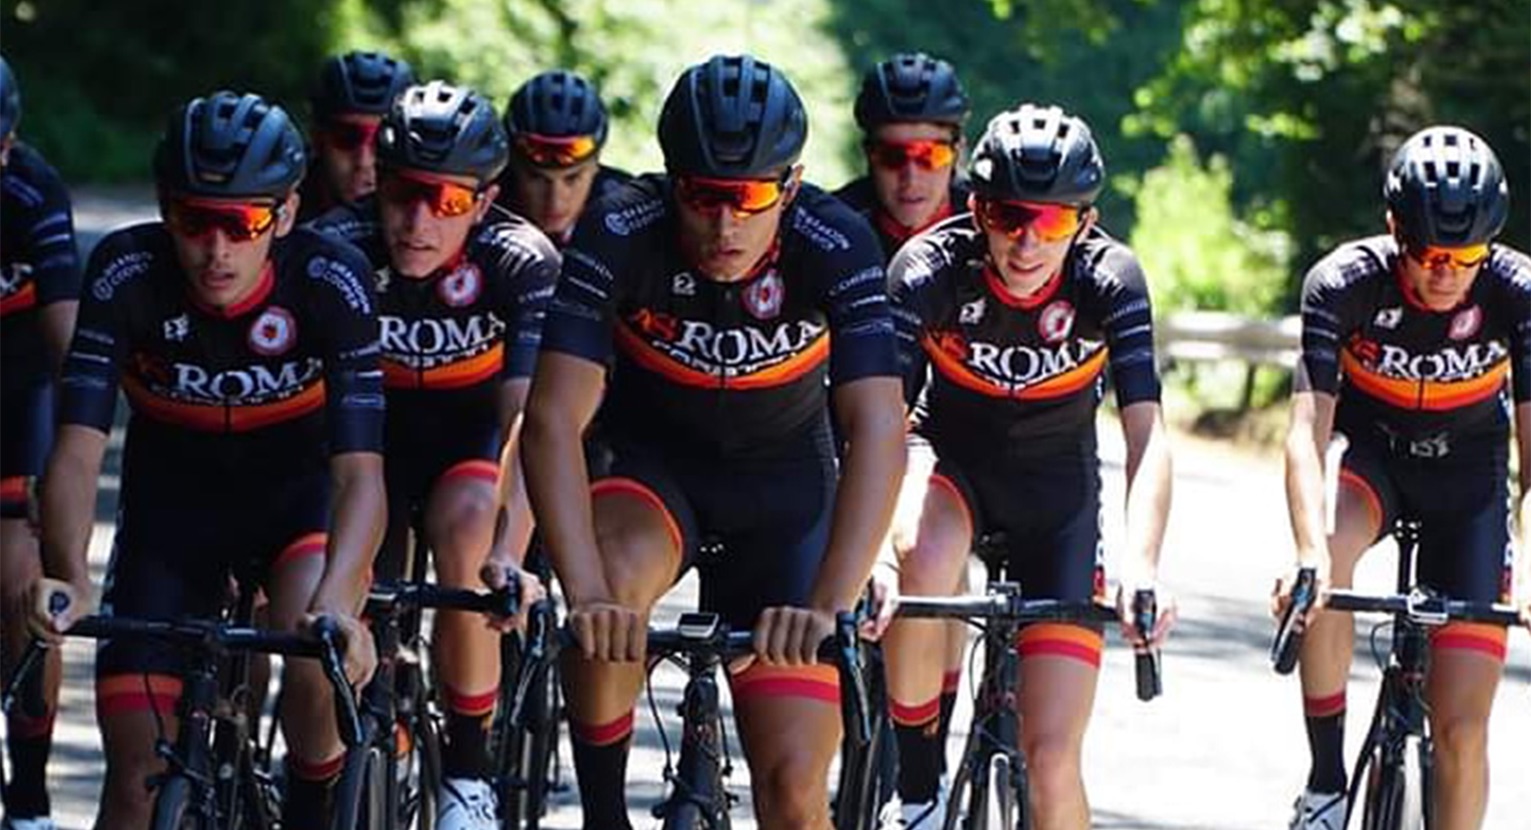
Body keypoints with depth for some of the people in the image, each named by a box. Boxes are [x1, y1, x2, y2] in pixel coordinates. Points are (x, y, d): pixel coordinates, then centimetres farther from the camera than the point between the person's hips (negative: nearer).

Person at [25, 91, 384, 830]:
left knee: (321, 662, -31)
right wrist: (68, 576, -48)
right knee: (138, 768, -7)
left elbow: (360, 471, -33)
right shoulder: (127, 275, -25)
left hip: (295, 497, -1)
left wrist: (334, 601, -51)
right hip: (171, 505, 1)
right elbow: (78, 449, -30)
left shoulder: (329, 281, -27)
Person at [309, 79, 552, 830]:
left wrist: (509, 554, -52)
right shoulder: (336, 248, -26)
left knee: (463, 526, -32)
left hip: (475, 426, -2)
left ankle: (468, 768, -17)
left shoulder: (521, 263, -28)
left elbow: (530, 416, -37)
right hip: (374, 427, 2)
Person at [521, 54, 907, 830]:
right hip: (652, 468, 0)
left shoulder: (834, 246, -27)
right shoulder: (619, 236, -26)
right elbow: (554, 418, -34)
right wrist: (586, 593, -48)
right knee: (619, 576, -36)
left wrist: (827, 606, -49)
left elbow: (878, 432, -36)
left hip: (783, 483, 0)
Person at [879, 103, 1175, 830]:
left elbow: (1147, 437, -32)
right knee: (922, 561, -37)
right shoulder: (933, 268, -26)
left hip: (1056, 488, 0)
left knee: (1051, 757, -10)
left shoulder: (1109, 280, -24)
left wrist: (1140, 567, -49)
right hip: (950, 458, 0)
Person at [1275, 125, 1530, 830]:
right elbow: (1308, 429, -33)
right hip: (1371, 458, -1)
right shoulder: (1345, 283, -26)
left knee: (1461, 730, -7)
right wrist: (1311, 555, -49)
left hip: (1468, 476, 1)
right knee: (1326, 567, -36)